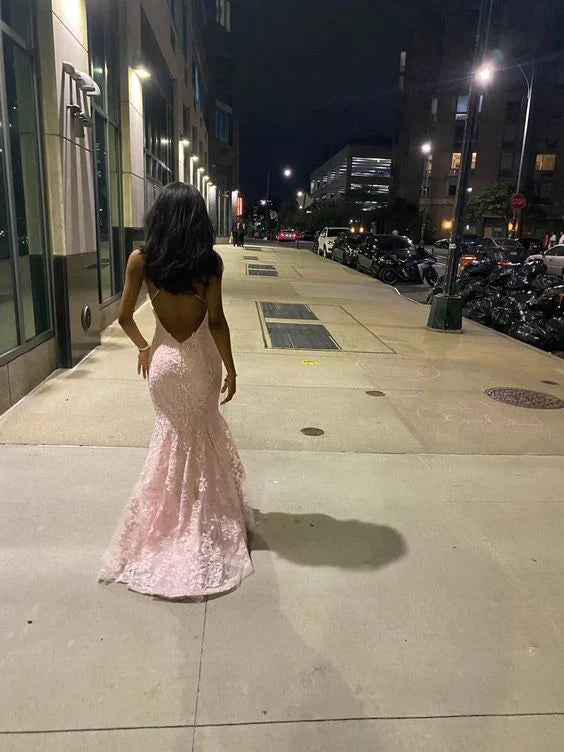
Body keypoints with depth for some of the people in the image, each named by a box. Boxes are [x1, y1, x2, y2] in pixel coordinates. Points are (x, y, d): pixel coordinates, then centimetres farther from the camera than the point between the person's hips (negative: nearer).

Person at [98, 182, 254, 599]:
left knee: (174, 436, 20)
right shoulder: (211, 261, -12)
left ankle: (172, 522, 32)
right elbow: (216, 321, -13)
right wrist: (231, 368, -5)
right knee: (202, 436, 19)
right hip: (201, 359, -1)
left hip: (165, 360, 1)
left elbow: (125, 317, -3)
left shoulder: (141, 260, -8)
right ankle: (204, 520, 36)